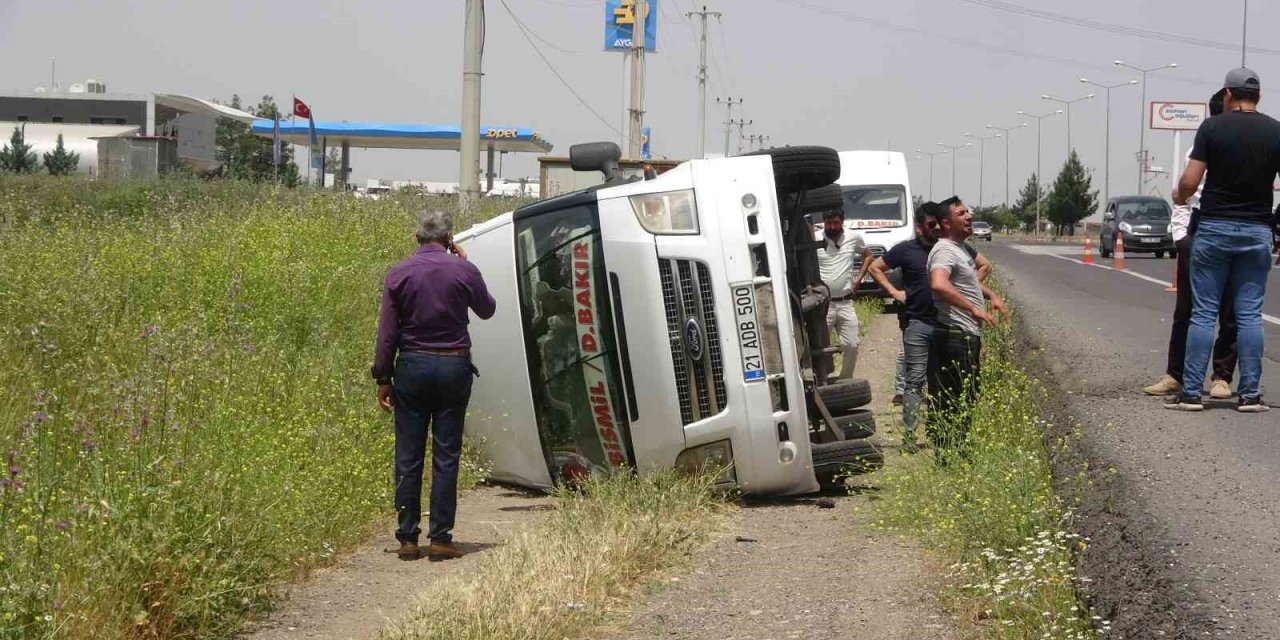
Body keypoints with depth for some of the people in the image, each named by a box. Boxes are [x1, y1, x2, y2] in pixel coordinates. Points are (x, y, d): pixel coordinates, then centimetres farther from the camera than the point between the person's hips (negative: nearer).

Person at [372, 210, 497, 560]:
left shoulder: (398, 274, -2)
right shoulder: (463, 271, -3)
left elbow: (387, 331, -2)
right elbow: (487, 310, 15)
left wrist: (383, 378, 5)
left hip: (411, 367, 1)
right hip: (453, 367, 0)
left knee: (408, 457, 5)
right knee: (446, 456, 3)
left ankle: (407, 538, 6)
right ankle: (440, 538, 1)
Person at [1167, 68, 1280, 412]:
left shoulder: (1212, 127, -6)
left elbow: (1190, 181, -10)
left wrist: (1179, 197, 12)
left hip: (1214, 227, -2)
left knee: (1203, 313, 2)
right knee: (1250, 314, 6)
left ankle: (1191, 392, 1)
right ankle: (1249, 394, 4)